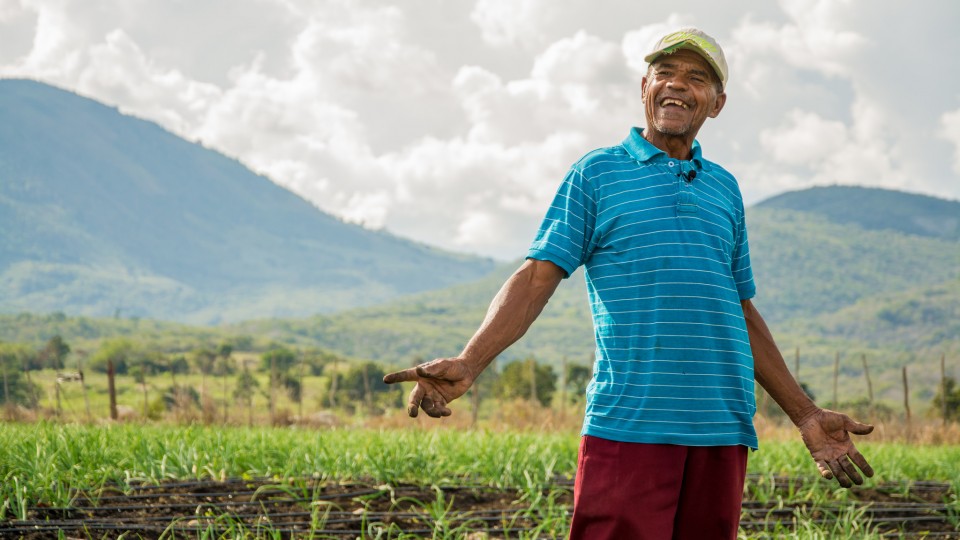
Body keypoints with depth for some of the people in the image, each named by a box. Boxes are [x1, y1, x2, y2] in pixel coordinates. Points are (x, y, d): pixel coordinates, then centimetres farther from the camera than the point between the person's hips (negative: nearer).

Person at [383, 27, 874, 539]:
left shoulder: (725, 188, 19)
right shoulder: (597, 172, 8)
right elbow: (536, 278, 0)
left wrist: (806, 415, 23)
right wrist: (467, 363, -15)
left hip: (722, 433, 4)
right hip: (627, 425, -4)